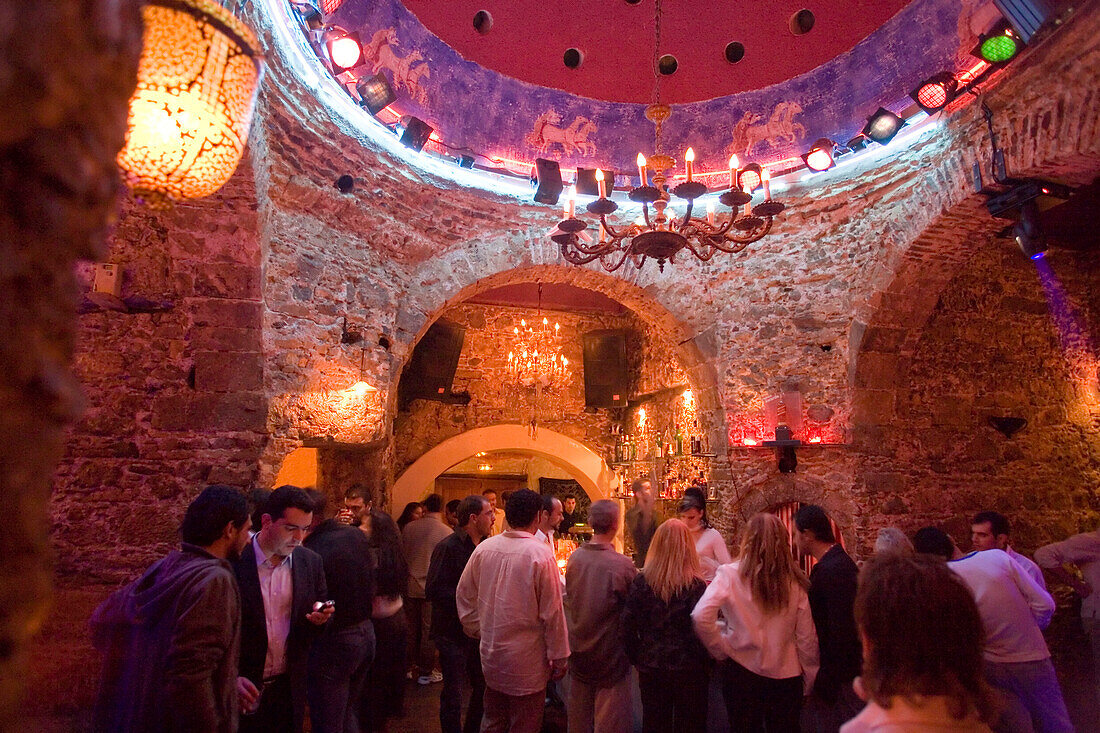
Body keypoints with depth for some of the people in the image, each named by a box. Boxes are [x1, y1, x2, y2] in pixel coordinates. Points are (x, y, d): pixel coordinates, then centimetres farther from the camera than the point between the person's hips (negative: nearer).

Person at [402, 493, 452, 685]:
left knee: (411, 629, 16)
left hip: (410, 586, 3)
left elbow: (401, 555, 7)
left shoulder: (409, 527, -2)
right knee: (429, 631, 7)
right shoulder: (447, 532, -12)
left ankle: (409, 666, 28)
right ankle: (425, 672, 16)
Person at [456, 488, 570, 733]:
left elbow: (464, 595, 6)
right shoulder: (540, 554, -20)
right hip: (526, 662, -5)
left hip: (491, 656, 5)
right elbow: (552, 611, -15)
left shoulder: (484, 548, -5)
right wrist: (559, 657, -4)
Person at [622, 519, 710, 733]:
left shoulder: (641, 581, -8)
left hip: (651, 669, 2)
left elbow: (628, 627, -6)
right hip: (688, 670, -2)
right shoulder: (696, 585, -15)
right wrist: (706, 666, 0)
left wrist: (637, 660, 8)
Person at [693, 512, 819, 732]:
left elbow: (701, 616, -22)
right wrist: (809, 681, 11)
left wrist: (721, 649, -6)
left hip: (742, 672, -1)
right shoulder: (794, 582, -6)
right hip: (786, 675, 2)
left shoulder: (731, 574, -13)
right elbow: (807, 638, -1)